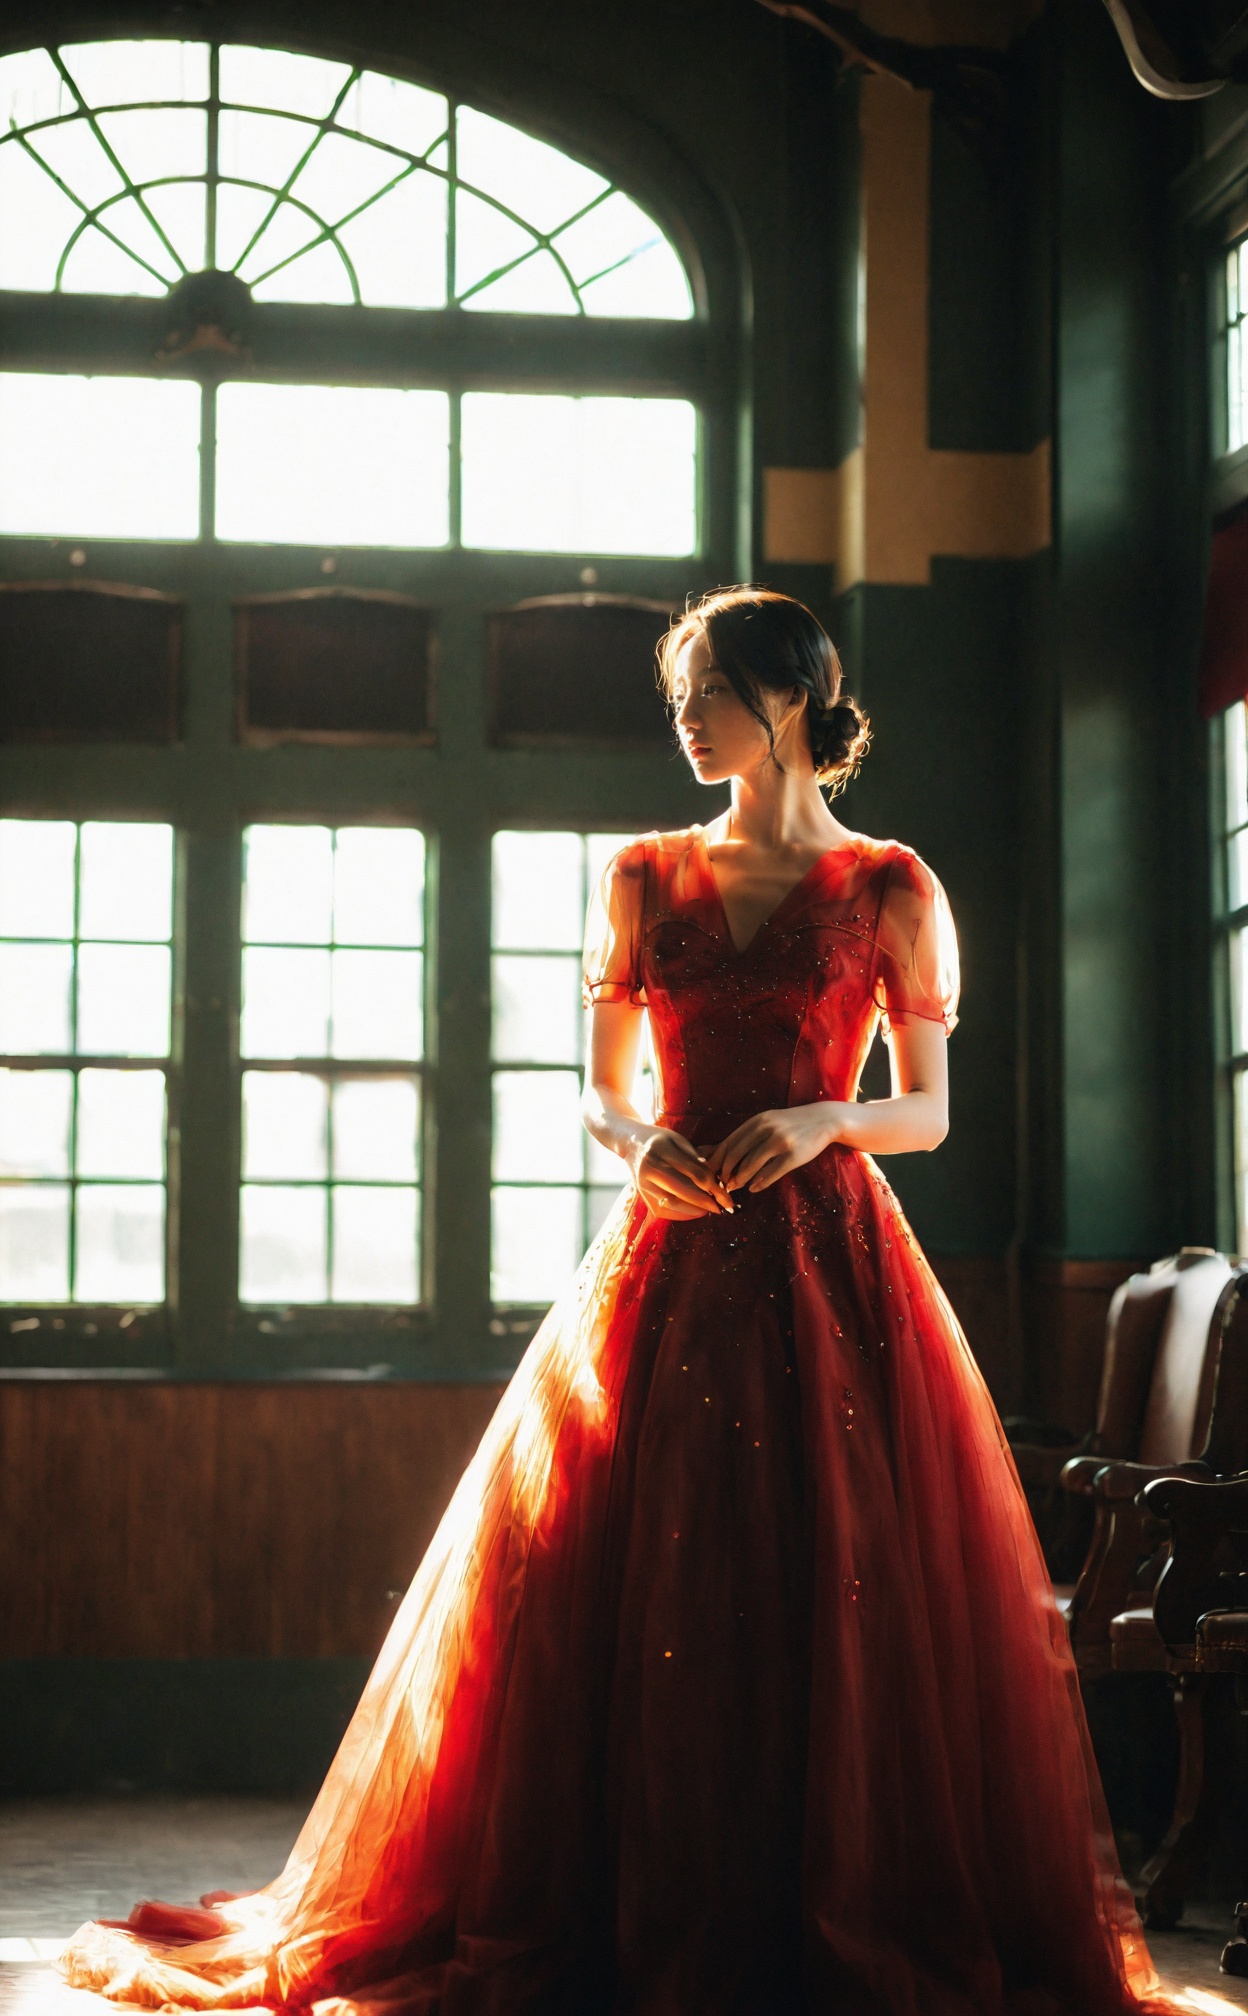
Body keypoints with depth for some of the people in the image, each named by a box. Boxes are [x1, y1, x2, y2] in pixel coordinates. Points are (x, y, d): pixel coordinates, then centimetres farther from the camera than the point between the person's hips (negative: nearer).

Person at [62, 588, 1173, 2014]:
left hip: (829, 1267, -2)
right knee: (641, 1597, -2)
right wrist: (639, 1142, -8)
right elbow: (597, 1091, 13)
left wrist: (826, 1118, -13)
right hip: (671, 1257, 2)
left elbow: (928, 1111, 6)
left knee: (846, 1600, -6)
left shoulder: (890, 889, 5)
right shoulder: (644, 877, 12)